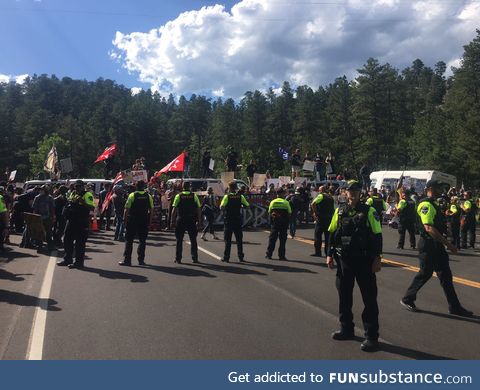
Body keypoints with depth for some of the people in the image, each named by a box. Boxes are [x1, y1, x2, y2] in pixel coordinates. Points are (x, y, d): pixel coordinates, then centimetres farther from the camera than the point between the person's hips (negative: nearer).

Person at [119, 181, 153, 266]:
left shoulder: (132, 195, -5)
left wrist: (125, 220, 1)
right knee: (142, 241, 11)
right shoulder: (149, 196, 2)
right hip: (144, 221, 2)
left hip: (132, 221, -2)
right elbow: (151, 210, 2)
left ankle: (127, 259, 4)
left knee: (129, 240, 5)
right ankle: (141, 260, 13)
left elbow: (127, 209, -7)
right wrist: (149, 221, 8)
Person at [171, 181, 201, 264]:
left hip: (180, 220, -1)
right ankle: (194, 258, 12)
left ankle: (178, 259, 10)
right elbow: (199, 209, 0)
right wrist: (199, 221, 6)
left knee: (179, 240, 8)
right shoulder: (194, 196, 1)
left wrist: (173, 220, 0)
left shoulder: (178, 196, -1)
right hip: (192, 220, 1)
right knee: (193, 240, 10)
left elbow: (174, 210, -5)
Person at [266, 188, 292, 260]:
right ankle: (281, 255, 7)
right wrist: (287, 221, 9)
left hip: (274, 222, 2)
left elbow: (269, 212, 4)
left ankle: (268, 254, 10)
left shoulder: (272, 202, 4)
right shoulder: (286, 202, -3)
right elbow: (289, 213, -4)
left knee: (272, 238, 9)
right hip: (284, 222, -2)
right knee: (282, 239, 5)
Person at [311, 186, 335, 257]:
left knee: (318, 235, 1)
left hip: (321, 218, -6)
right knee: (328, 236, 10)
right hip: (329, 218, 6)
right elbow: (333, 209, 19)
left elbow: (313, 204, -21)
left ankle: (318, 252, 1)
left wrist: (315, 212, -11)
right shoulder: (331, 197, 13)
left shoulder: (321, 196, -7)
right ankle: (327, 252, 13)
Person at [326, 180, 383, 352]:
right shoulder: (339, 211, 7)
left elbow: (377, 236, -5)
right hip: (344, 260, 4)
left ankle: (371, 336, 11)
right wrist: (330, 255, 6)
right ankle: (346, 329, 28)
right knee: (344, 295, 13)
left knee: (369, 298, 1)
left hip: (364, 260, -4)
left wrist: (377, 258, -10)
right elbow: (332, 233, 11)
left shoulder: (369, 211, -4)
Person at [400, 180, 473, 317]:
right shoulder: (426, 205, -18)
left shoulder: (432, 204, 14)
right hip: (428, 244, -10)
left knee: (446, 275, 12)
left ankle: (454, 307, 20)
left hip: (436, 244, 10)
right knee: (425, 273, -1)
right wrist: (448, 244, -26)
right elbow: (429, 228, -28)